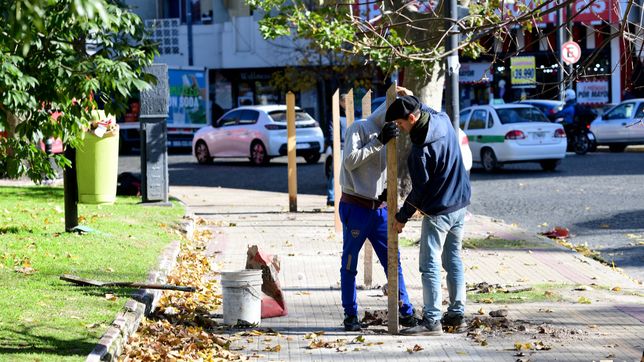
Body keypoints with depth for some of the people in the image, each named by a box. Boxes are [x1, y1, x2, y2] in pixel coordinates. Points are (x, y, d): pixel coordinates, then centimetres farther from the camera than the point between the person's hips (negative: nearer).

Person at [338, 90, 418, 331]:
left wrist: (388, 189, 5)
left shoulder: (386, 137, 16)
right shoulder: (359, 129, -7)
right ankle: (350, 315, 11)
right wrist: (378, 141, -22)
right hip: (355, 207, -7)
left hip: (379, 209, 7)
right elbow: (350, 161, -19)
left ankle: (405, 312, 7)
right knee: (350, 264, 3)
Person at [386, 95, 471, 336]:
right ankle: (457, 313, 19)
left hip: (438, 211, -9)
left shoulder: (421, 148, -23)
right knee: (453, 260, 15)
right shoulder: (443, 120, -1)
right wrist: (410, 98, 21)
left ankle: (432, 320, -6)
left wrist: (402, 216, -7)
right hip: (460, 204, 9)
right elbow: (427, 110, 26)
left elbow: (420, 188, -17)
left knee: (429, 266, -5)